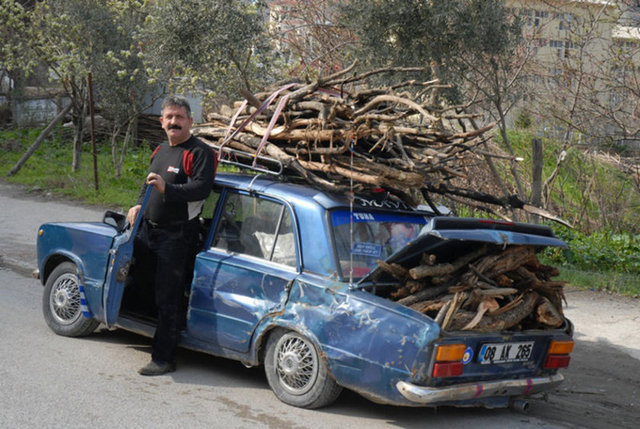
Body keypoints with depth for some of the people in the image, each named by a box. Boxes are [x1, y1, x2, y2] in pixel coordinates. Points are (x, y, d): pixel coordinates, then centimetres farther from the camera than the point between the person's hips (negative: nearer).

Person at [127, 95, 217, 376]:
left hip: (177, 235, -8)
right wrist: (140, 205, 12)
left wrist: (167, 189, -33)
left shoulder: (200, 153, -10)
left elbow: (201, 189, -22)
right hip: (148, 230, 9)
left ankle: (163, 358, -1)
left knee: (168, 300, -6)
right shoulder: (161, 151, 17)